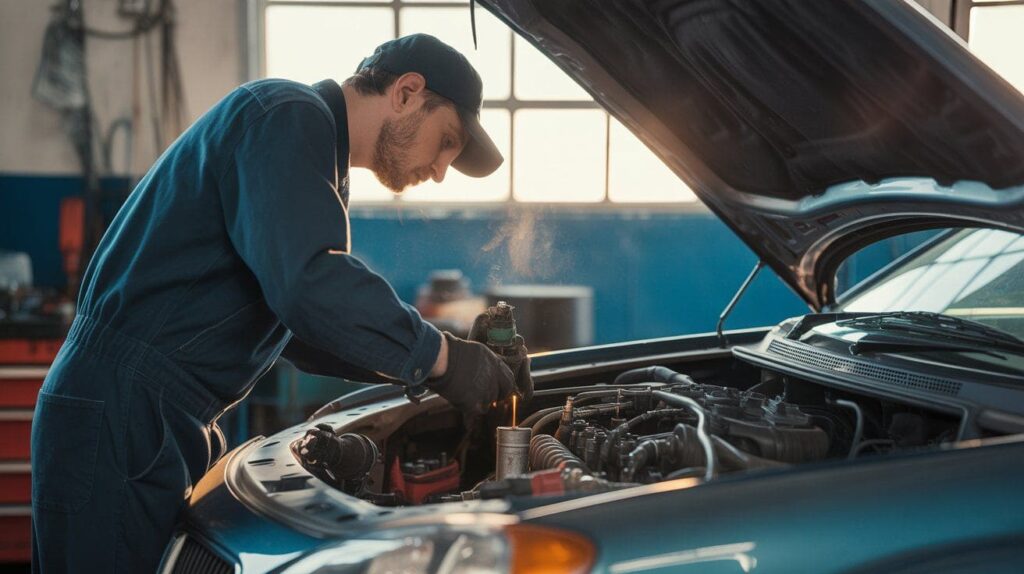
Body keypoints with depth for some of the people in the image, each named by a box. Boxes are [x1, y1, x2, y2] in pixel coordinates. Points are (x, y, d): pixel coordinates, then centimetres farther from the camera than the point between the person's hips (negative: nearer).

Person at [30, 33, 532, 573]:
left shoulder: (319, 159, 19)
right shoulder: (287, 116, -12)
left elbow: (307, 332, 20)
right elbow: (307, 284, -27)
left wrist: (438, 361, 10)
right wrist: (437, 357, -16)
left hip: (170, 418, 10)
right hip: (119, 412, -10)